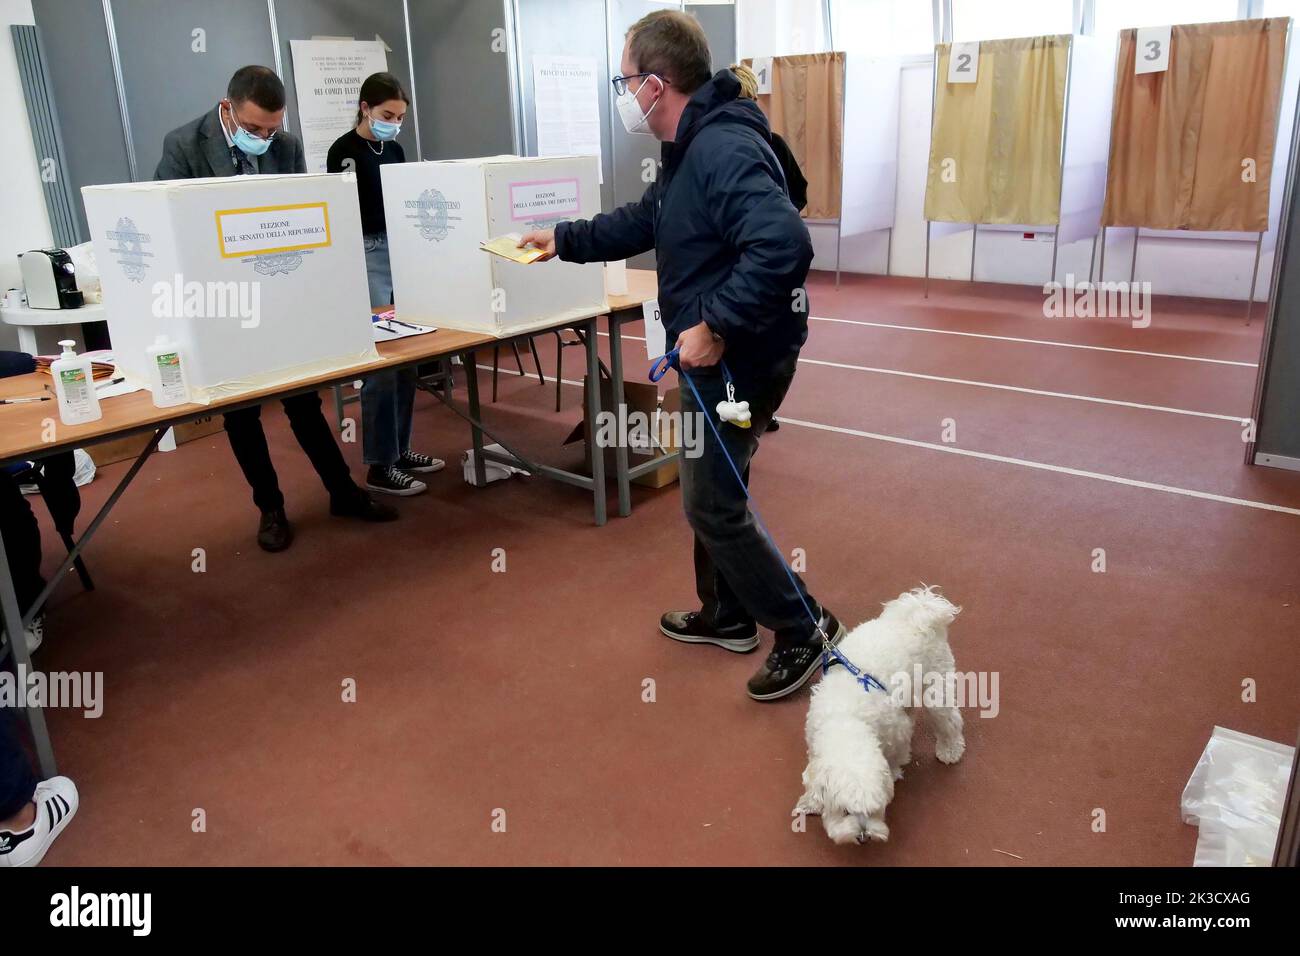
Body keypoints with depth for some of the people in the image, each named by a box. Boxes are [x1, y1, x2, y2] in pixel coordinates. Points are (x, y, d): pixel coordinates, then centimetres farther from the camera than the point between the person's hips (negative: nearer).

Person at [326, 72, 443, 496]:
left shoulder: (394, 150, 13)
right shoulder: (343, 151, -8)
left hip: (400, 251, 8)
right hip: (365, 256, -8)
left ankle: (399, 448, 20)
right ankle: (380, 465, -2)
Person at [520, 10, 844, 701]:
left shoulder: (724, 149, -24)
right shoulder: (689, 151, 11)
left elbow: (784, 246, -36)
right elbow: (642, 223, 27)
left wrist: (715, 325, -31)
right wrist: (563, 240, 30)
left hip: (741, 358, -11)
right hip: (716, 355, 11)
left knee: (712, 505, -2)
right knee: (709, 491, 20)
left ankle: (805, 630, 14)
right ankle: (727, 616, 37)